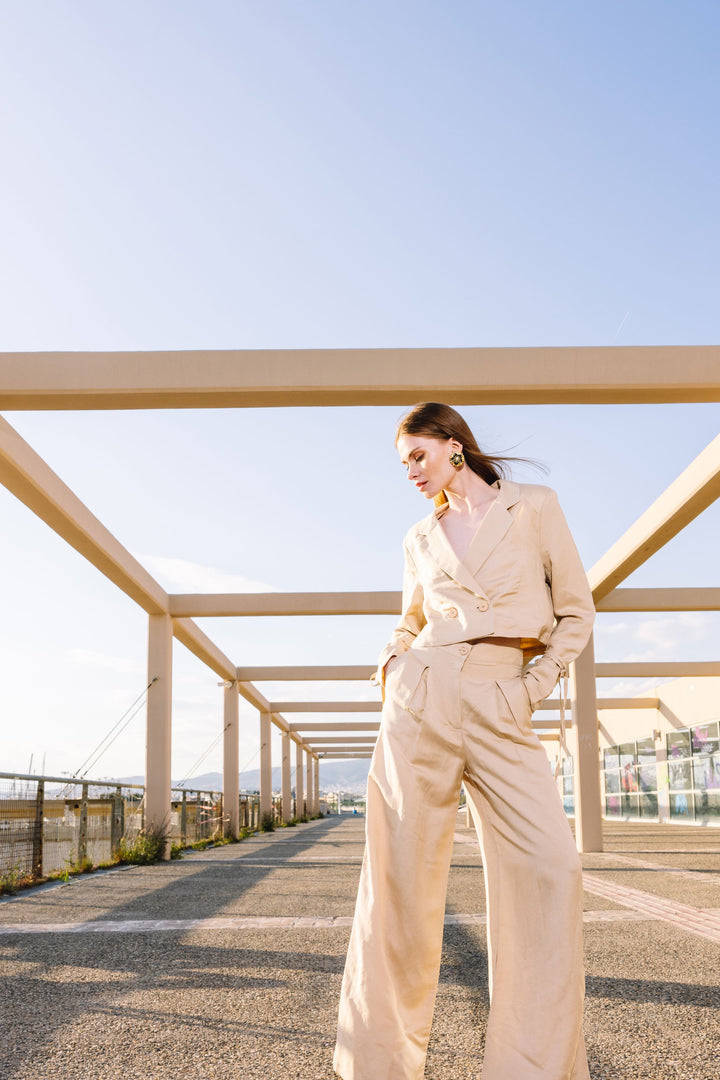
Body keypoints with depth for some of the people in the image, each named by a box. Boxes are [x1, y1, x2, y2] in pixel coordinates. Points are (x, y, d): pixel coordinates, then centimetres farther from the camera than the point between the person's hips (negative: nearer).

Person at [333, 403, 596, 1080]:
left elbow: (575, 611, 8)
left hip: (499, 712, -2)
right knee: (403, 872, -1)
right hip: (422, 696, 2)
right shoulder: (421, 539, 16)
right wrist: (391, 660, 10)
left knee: (549, 867, -12)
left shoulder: (535, 507, 6)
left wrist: (531, 688, 1)